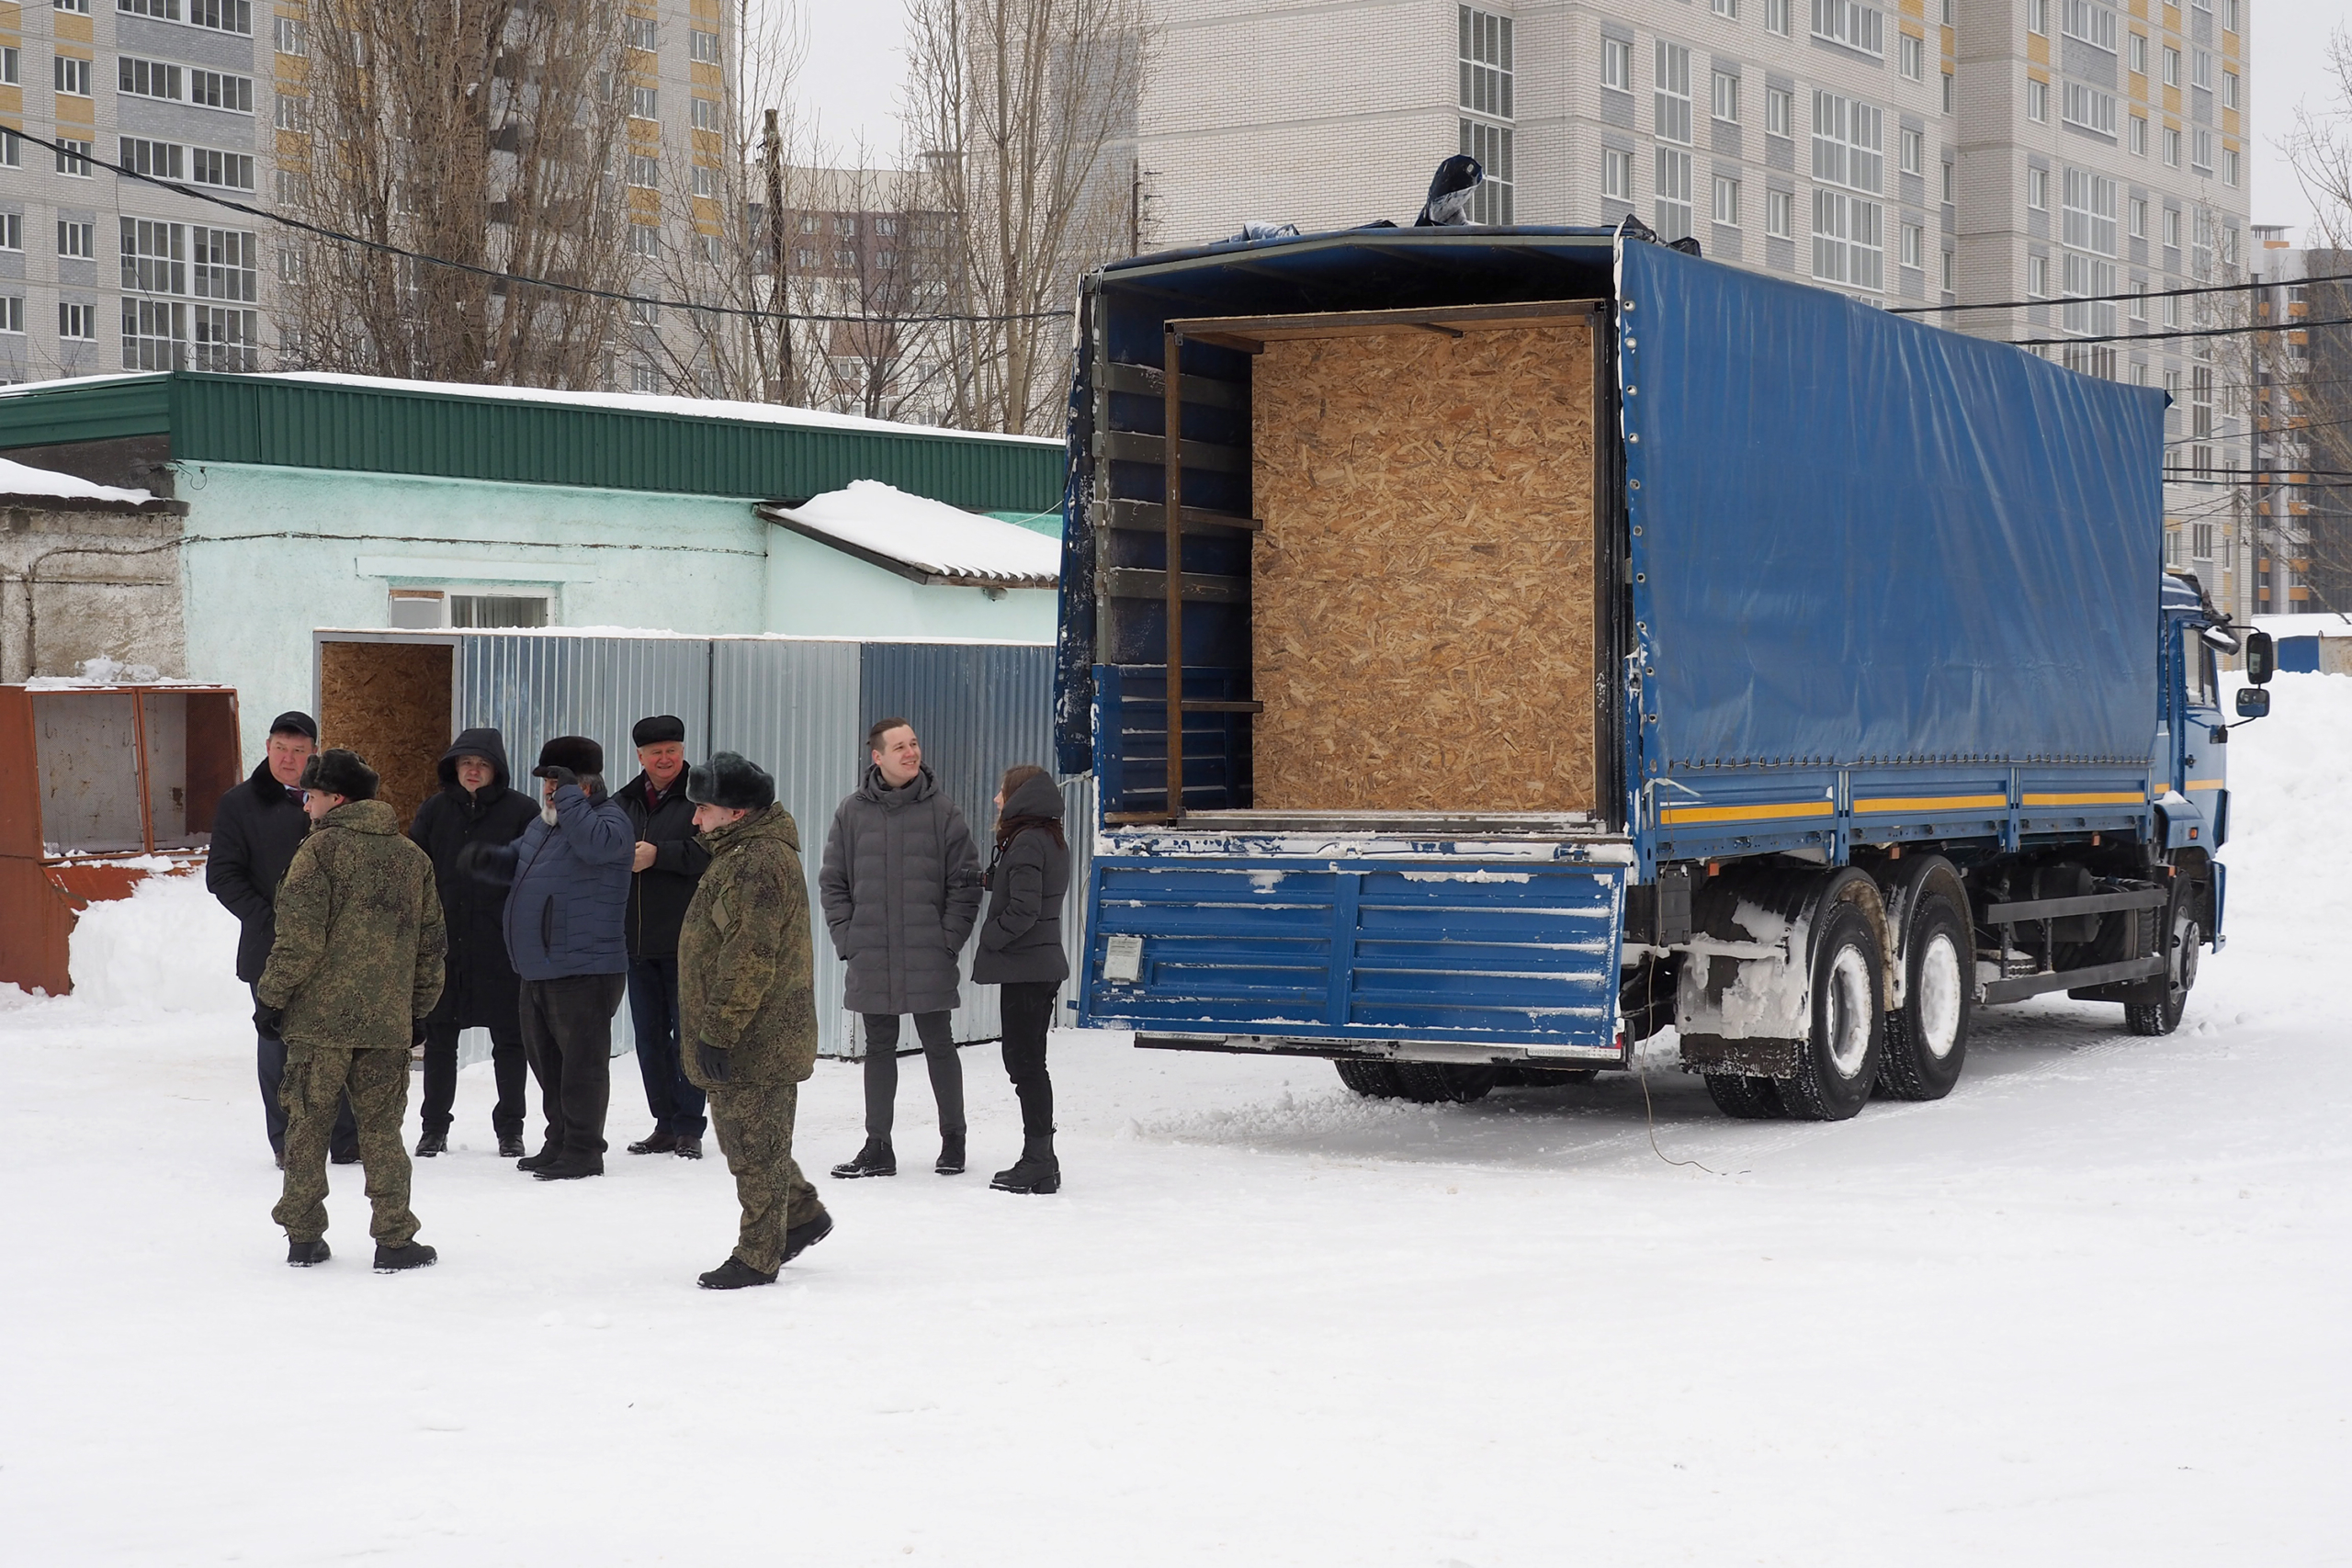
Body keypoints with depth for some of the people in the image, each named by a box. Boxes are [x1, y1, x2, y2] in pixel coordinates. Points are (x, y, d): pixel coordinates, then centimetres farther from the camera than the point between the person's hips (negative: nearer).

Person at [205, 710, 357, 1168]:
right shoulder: (241, 804, 5)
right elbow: (222, 875, 1)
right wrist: (268, 920, -11)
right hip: (271, 949, -1)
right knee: (278, 1045, 1)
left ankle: (348, 1140, 9)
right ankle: (288, 1143, 8)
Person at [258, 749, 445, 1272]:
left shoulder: (320, 849, -7)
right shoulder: (412, 857, 9)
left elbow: (300, 938, -12)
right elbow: (430, 942, 14)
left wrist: (275, 995, -2)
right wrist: (419, 1008, 21)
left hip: (319, 1018, -3)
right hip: (387, 1023, 4)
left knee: (307, 1125, 7)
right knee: (381, 1130, 8)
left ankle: (303, 1238, 11)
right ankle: (394, 1240, 4)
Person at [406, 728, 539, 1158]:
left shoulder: (520, 811, -1)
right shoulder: (434, 810, 8)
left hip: (501, 946, -3)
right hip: (442, 943, 3)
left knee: (509, 1038, 4)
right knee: (439, 1037, 8)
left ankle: (510, 1128, 14)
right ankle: (434, 1127, 18)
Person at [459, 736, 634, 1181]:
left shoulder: (609, 819, -10)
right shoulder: (544, 821, 16)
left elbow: (595, 845, -33)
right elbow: (516, 861, 30)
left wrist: (568, 796, -25)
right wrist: (485, 859, 9)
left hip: (585, 969, -10)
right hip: (538, 970, 10)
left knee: (581, 1062, -5)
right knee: (545, 1060, 17)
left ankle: (582, 1152, 1)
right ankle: (558, 1144, 28)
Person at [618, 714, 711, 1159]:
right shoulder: (625, 802, 15)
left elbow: (713, 852, -17)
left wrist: (659, 855, -17)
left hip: (685, 941, -6)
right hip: (637, 940, 6)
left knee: (687, 1033, -4)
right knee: (649, 1036, 11)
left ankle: (688, 1127, 2)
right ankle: (665, 1124, 19)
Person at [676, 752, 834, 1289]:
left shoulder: (761, 861, -20)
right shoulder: (739, 853, 16)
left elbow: (751, 956, -25)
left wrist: (718, 1031, -24)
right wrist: (713, 1029, 24)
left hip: (757, 1041, -11)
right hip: (749, 1041, 11)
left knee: (755, 1146, -2)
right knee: (743, 1137, 19)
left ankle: (757, 1258, 6)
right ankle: (804, 1215, 33)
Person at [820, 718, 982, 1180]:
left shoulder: (941, 810, -1)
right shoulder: (853, 812, 4)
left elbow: (965, 881, 1)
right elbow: (833, 882, 9)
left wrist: (949, 940, -6)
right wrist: (847, 938, -1)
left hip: (929, 962, -2)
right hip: (871, 960, 2)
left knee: (938, 1045, 6)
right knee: (879, 1050, 9)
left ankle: (953, 1140, 18)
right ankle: (877, 1148, 16)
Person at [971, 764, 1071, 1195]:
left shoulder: (1026, 842, -16)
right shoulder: (1052, 840, 14)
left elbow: (1023, 909, -21)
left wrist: (990, 937, -9)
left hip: (1024, 967, -10)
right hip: (1045, 964, 10)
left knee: (1025, 1063, -5)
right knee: (1027, 1062, 14)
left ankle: (1039, 1163, -3)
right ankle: (1040, 1160, 17)